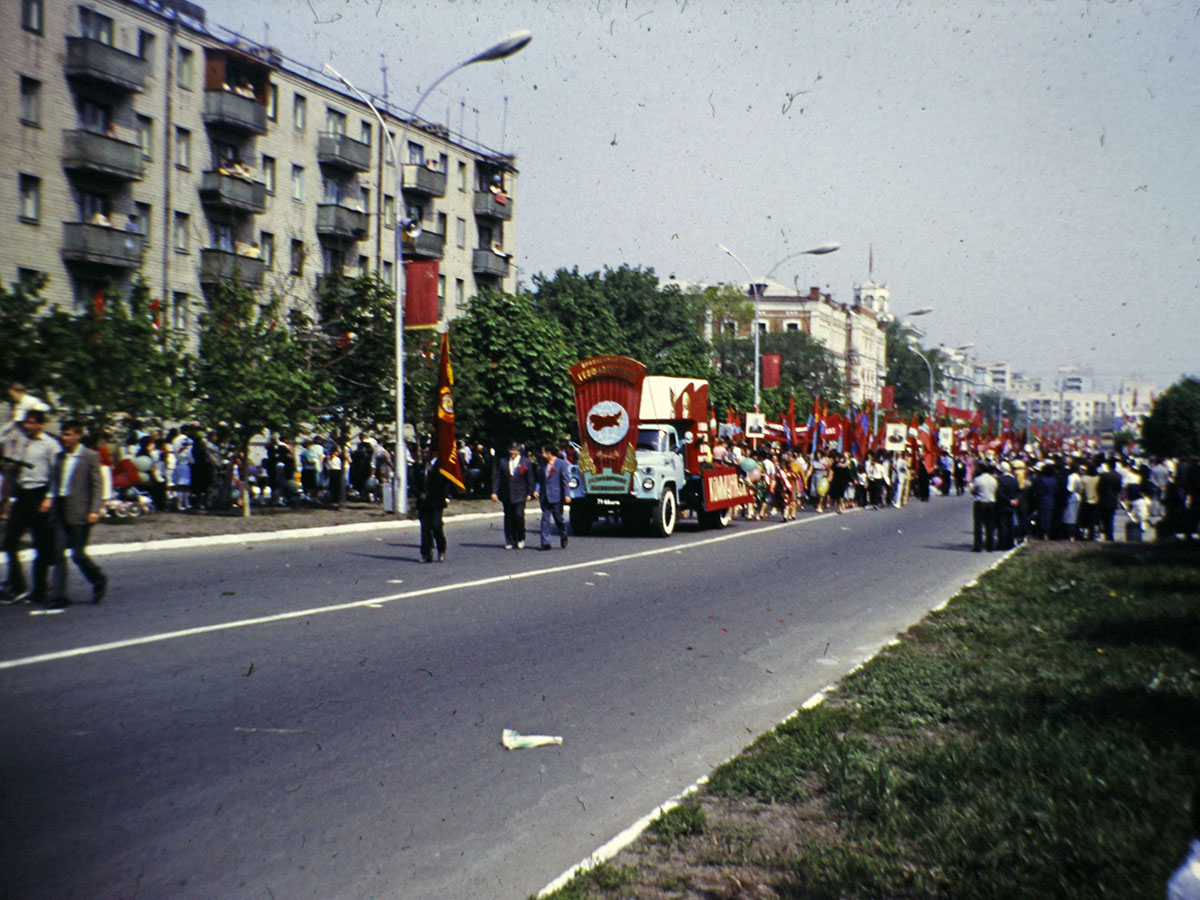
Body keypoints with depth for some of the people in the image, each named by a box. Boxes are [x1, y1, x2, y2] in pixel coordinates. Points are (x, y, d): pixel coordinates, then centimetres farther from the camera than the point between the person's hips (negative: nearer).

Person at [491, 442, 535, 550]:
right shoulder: (503, 462, 7)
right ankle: (510, 542, 12)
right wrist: (494, 492, -1)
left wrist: (529, 493, -1)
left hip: (520, 495, -2)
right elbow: (496, 477, 7)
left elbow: (530, 479, 4)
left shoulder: (526, 462, 2)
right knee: (508, 518, 4)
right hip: (506, 495, 2)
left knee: (519, 516, -11)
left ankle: (521, 539, 9)